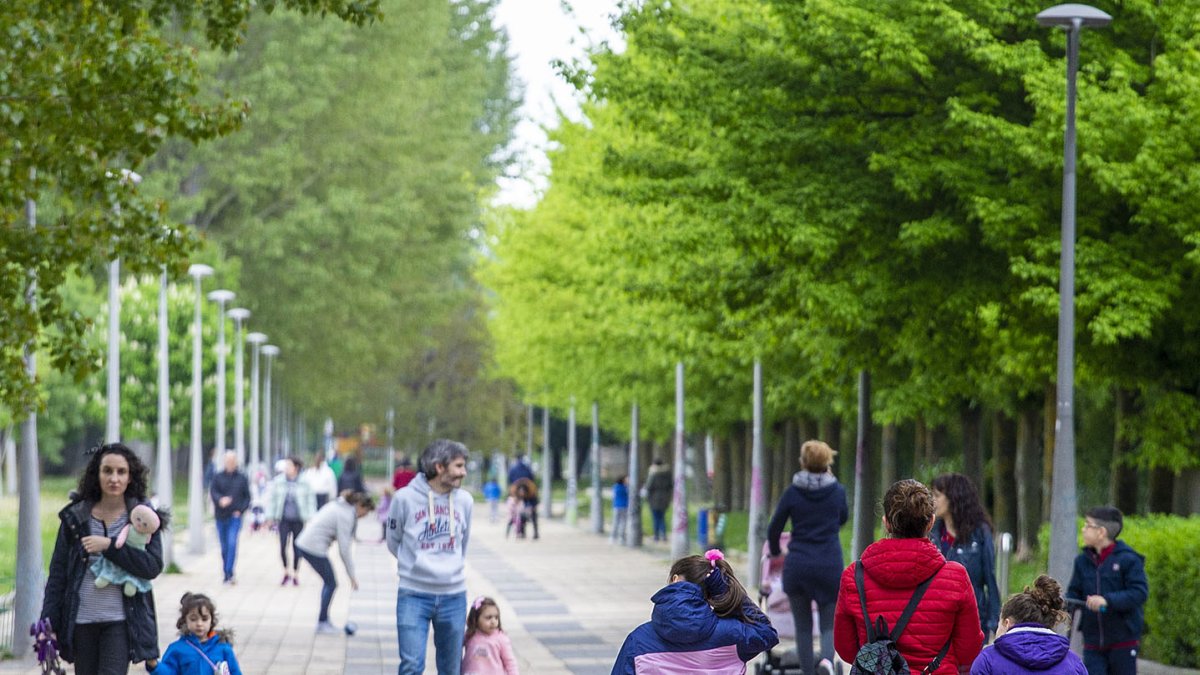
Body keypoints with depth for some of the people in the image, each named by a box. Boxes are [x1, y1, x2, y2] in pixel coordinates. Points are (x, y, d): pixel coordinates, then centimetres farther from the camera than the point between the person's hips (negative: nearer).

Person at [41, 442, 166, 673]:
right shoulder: (76, 516, 5)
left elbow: (153, 566, -11)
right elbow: (58, 572, 6)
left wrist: (110, 546, -18)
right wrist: (49, 621, 1)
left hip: (120, 621, -2)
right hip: (81, 620, 3)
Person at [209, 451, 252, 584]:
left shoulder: (242, 478, 6)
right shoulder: (218, 477, 6)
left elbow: (247, 497, 9)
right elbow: (213, 492, -6)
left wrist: (240, 510, -7)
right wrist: (220, 500, -27)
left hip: (235, 517, -2)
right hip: (221, 517, 2)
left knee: (232, 543, -19)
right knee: (224, 547, 7)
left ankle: (229, 573, -22)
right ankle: (227, 575, 17)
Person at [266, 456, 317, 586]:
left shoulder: (304, 483, -4)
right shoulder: (278, 482, 0)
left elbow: (310, 501, 2)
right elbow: (272, 499, 7)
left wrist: (310, 518, -4)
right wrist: (270, 517, 5)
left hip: (298, 520, -1)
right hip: (284, 520, 1)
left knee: (297, 548, 7)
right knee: (282, 546, -9)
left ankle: (296, 575, 21)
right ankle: (286, 572, 12)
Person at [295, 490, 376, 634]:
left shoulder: (340, 506, 12)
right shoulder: (346, 515, -16)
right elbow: (344, 549, -16)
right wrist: (352, 576, -11)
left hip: (304, 542, 9)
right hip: (314, 547, -9)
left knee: (329, 582, 15)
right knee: (331, 584, 1)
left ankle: (324, 621, 18)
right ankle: (322, 623, 5)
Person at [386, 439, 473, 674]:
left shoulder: (464, 500, 3)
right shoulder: (405, 498, -8)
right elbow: (393, 541, 6)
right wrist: (419, 565, 9)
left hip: (453, 595, 3)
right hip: (414, 595, -3)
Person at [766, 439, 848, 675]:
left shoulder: (792, 493, -2)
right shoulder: (837, 491, 0)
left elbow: (774, 529, 4)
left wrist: (775, 551, 24)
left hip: (798, 565, 0)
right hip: (830, 565, 0)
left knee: (803, 626, 12)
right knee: (829, 624, 8)